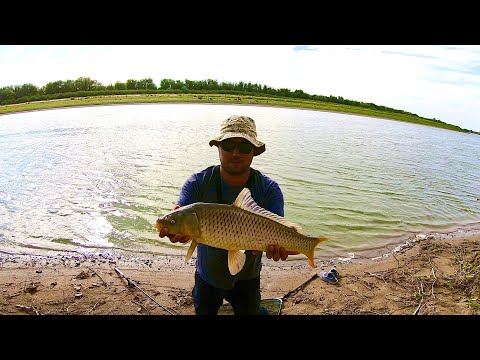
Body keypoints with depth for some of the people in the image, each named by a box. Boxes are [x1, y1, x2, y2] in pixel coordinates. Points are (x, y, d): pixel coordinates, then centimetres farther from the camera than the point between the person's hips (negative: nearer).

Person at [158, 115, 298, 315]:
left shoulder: (269, 190, -20)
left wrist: (275, 246, -50)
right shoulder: (197, 183, -19)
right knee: (203, 311, 26)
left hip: (247, 278, 0)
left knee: (248, 312, 25)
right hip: (206, 277, 1)